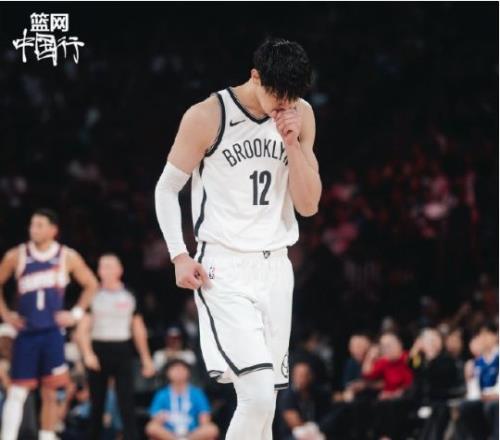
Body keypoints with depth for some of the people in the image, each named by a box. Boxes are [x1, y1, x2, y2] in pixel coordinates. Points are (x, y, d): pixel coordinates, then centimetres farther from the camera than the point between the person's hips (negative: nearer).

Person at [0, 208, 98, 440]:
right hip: (26, 333, -1)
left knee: (50, 393, 4)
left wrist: (76, 313, 2)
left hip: (52, 332, 1)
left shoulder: (67, 257, 0)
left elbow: (91, 285, 10)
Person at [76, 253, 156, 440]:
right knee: (97, 404, 6)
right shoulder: (93, 296, 2)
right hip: (99, 352, -1)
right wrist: (88, 354, -18)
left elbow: (138, 329, 15)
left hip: (122, 354, 1)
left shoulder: (129, 296, 9)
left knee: (127, 403, -8)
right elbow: (83, 330, -3)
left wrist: (146, 358, 12)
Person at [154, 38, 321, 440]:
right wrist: (179, 256, -11)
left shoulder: (301, 116, 4)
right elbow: (166, 188, 0)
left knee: (265, 401, 9)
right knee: (258, 395, -20)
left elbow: (309, 205, 4)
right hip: (223, 271, -6)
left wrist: (292, 144, -10)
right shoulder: (207, 117, -10)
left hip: (276, 268, 6)